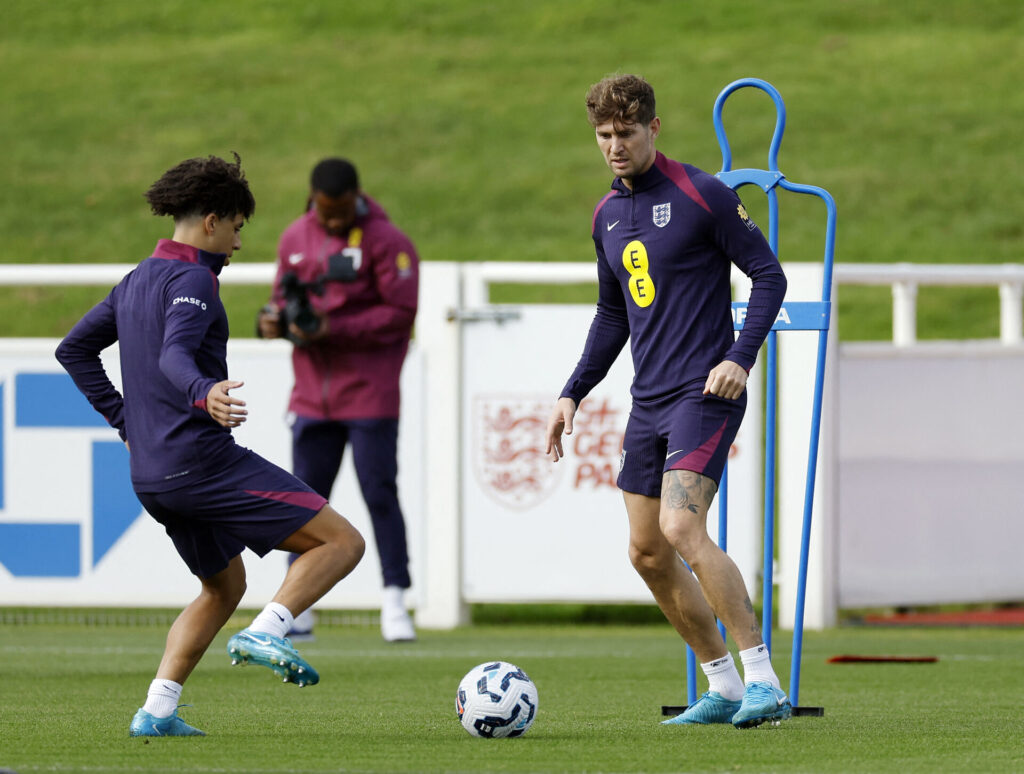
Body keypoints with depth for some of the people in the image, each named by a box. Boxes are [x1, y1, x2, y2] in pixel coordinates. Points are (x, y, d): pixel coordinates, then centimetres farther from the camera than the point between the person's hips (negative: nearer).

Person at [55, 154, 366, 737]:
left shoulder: (137, 281, 17)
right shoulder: (191, 280, -10)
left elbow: (75, 349, 25)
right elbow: (175, 355, -28)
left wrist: (125, 420, 24)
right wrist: (204, 395, -47)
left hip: (152, 478, 9)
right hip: (206, 460, -9)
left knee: (225, 586, 25)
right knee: (343, 542, -7)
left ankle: (158, 711, 12)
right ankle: (265, 634, -24)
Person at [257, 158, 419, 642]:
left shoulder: (384, 240, -8)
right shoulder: (295, 239, 9)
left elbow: (399, 312, -12)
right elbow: (284, 296, 18)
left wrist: (333, 328, -20)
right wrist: (272, 320, -6)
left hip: (370, 396, -5)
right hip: (312, 396, 5)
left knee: (380, 494, -5)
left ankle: (395, 602, -1)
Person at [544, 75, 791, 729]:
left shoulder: (702, 196, -8)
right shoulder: (608, 216, 14)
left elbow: (769, 276, -7)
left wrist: (740, 358, -19)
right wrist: (573, 394, 18)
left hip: (704, 394, -8)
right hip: (648, 401, 8)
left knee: (682, 529, -23)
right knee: (647, 552, 6)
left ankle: (763, 681, -19)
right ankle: (724, 686, 17)